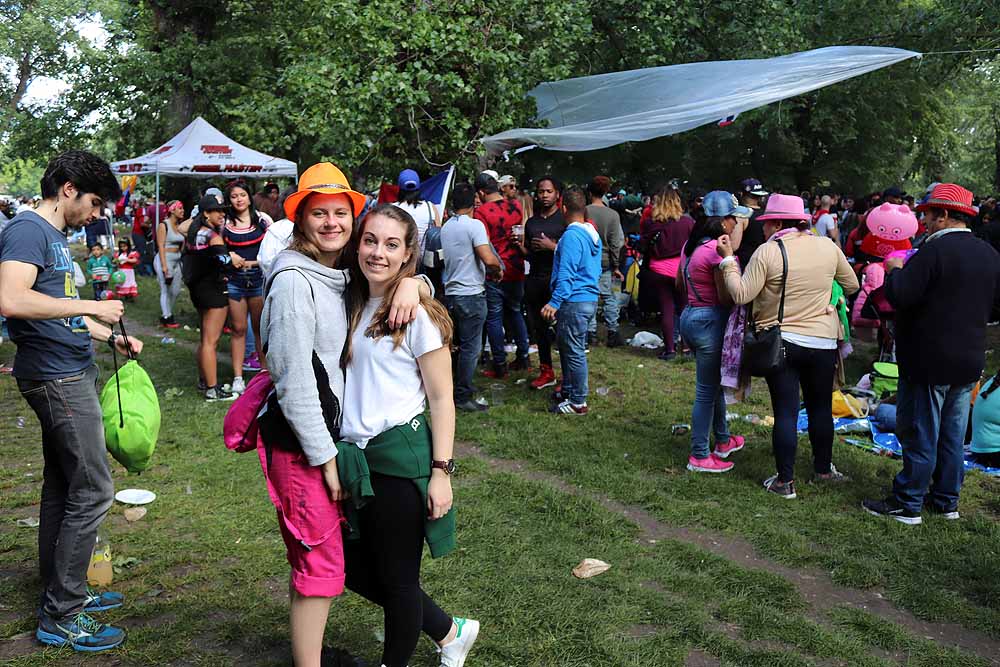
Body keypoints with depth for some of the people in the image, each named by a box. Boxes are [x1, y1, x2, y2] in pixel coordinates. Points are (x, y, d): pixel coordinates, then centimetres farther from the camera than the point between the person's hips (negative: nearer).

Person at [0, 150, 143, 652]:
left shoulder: (53, 236, 15)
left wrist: (112, 338, 16)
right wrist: (92, 307, -24)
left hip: (68, 374, 10)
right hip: (56, 379, -10)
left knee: (61, 486, 16)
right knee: (92, 491, -6)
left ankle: (62, 592, 29)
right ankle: (60, 616, 6)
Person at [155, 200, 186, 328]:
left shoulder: (179, 226, 12)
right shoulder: (164, 225, -7)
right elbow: (161, 246, -13)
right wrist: (164, 265, -19)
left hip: (177, 260, 7)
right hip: (165, 259, -7)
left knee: (176, 291, 11)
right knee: (166, 290, -2)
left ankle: (168, 314, 27)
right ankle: (166, 318, 7)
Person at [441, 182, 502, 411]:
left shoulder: (445, 227, 11)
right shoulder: (474, 225, -13)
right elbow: (488, 259, -23)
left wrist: (489, 270, 20)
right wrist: (498, 269, -2)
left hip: (451, 293, 8)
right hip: (471, 294, -8)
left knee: (458, 344, 18)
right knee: (470, 347, -1)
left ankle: (460, 386, 28)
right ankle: (462, 397, 2)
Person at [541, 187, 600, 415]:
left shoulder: (571, 235, -16)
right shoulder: (593, 234, 13)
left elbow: (566, 273, -22)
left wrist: (555, 302, -23)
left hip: (574, 301, -10)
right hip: (590, 299, 10)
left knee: (574, 351, -2)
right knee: (567, 346, 21)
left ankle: (578, 402, 5)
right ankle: (569, 390, 33)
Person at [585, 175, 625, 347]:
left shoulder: (584, 211, -8)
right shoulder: (612, 215, -7)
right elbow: (615, 244, -4)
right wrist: (616, 266, 3)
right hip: (605, 262, 0)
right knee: (609, 297, 9)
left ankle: (591, 333, 10)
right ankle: (612, 333, 12)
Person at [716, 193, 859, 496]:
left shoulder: (768, 251, -12)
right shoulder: (828, 247, 0)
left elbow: (741, 295, -12)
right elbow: (852, 286, 11)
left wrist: (728, 259, -4)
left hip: (780, 343, -3)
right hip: (822, 343, 3)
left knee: (785, 412, 3)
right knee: (821, 408, 18)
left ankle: (785, 481, 10)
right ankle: (823, 469, 33)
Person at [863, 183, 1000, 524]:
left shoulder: (935, 249, -19)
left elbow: (899, 296, -23)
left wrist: (895, 269, -5)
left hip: (929, 360, -8)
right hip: (969, 360, 8)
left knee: (919, 435, 1)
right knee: (952, 436, 16)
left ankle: (907, 505, 9)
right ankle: (946, 500, 26)